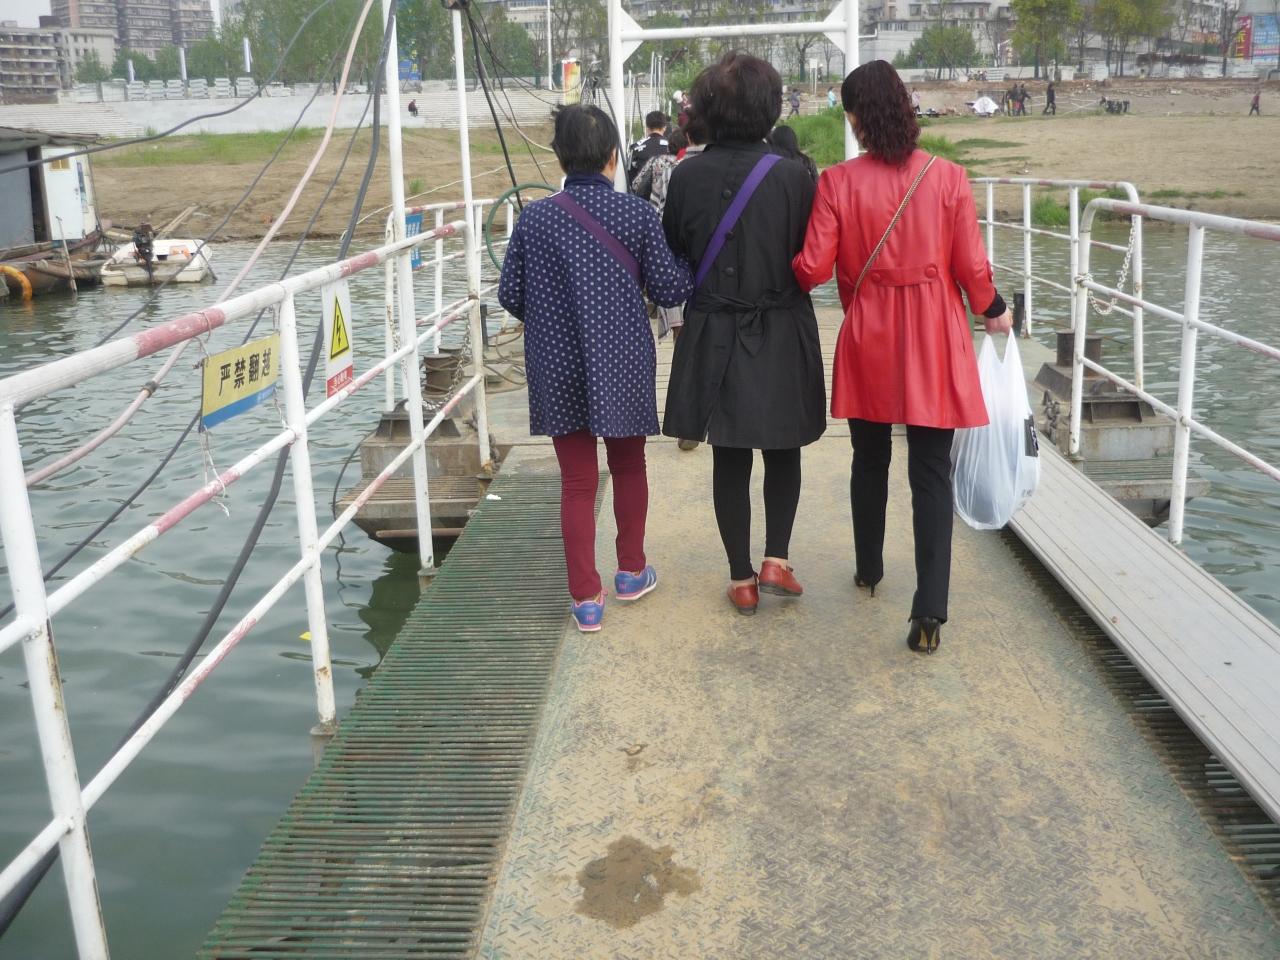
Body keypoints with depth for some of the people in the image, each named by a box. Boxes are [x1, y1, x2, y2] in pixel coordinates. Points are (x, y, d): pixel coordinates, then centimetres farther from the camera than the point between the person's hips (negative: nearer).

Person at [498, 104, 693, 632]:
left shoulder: (534, 218, -6)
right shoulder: (637, 213, -8)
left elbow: (510, 294, -1)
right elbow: (669, 289, -6)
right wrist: (691, 265, 15)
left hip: (559, 367, 0)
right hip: (624, 364, 0)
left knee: (577, 481, 8)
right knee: (628, 465, 20)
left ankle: (586, 597, 11)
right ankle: (631, 571, 33)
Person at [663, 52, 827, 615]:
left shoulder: (686, 177, -7)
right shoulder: (793, 177, -12)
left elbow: (672, 254, 2)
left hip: (713, 335, 1)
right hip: (781, 335, -1)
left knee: (729, 457, 11)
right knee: (783, 449, 18)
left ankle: (742, 580, 17)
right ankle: (776, 560, 10)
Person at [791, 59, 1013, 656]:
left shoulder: (838, 182, -9)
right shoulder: (947, 178, -8)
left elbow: (813, 268, -10)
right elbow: (971, 266, -5)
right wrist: (993, 311, 14)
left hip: (868, 338, 1)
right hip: (933, 338, -1)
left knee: (870, 460, 20)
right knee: (931, 471, 2)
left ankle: (869, 570, 37)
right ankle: (930, 608, -4)